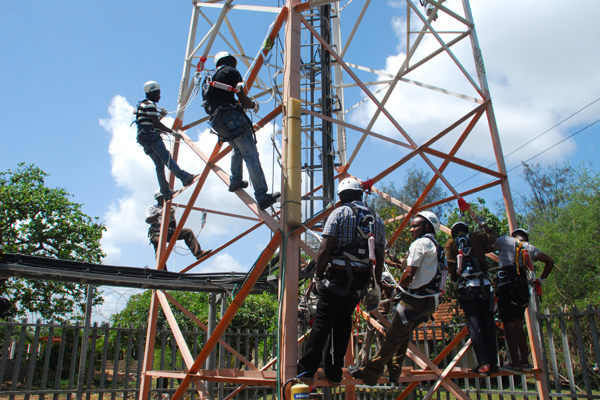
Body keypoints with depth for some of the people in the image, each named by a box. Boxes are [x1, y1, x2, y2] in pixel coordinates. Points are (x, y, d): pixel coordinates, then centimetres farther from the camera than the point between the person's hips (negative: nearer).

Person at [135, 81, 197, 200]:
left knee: (159, 164, 7)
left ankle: (166, 192, 5)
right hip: (150, 136, -10)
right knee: (166, 157, -28)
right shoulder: (150, 104, -5)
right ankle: (184, 177, -46)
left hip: (144, 138, 10)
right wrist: (172, 132, -8)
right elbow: (156, 124, -12)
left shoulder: (142, 104, 28)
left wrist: (161, 115, 18)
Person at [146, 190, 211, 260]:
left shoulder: (169, 210, 28)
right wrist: (159, 214, -18)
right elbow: (147, 220, -4)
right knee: (158, 241, -40)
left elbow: (174, 227, 18)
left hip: (169, 233, 4)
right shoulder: (151, 208, 19)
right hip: (156, 233, -4)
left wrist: (172, 216, 0)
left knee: (188, 232, -16)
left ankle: (198, 253, -29)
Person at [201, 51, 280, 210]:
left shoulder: (209, 77, 25)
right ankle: (262, 197, -14)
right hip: (232, 118, -8)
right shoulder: (231, 72, 2)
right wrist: (254, 105, 17)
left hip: (216, 122, 8)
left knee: (238, 150, 30)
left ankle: (235, 182, 37)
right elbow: (244, 100, -5)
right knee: (251, 155, -10)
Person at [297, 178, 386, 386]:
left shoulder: (340, 213, -4)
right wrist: (377, 283, 19)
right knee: (344, 322, 15)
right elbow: (380, 256, 12)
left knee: (322, 322, 1)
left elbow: (325, 249, -10)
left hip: (338, 275, -5)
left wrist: (318, 275, 2)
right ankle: (334, 373, 21)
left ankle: (306, 370, 7)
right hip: (361, 278, 5)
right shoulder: (376, 219, 11)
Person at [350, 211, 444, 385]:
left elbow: (409, 274, -17)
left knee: (392, 338, -4)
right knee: (403, 336, 18)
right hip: (429, 302, 9)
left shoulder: (420, 243, -12)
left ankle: (369, 373, 3)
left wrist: (400, 286, 0)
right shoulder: (437, 247, 15)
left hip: (414, 300, -9)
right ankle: (393, 375, 24)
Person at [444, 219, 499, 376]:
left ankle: (484, 363, -6)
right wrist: (484, 226, 27)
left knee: (474, 325, 0)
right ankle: (493, 363, 10)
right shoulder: (476, 238, 11)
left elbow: (449, 265, -2)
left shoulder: (450, 244, 9)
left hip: (465, 287, -1)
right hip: (483, 284, 1)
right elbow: (494, 239, 14)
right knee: (488, 323, 8)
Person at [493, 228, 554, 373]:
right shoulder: (530, 248, 18)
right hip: (523, 287, 5)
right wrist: (541, 279, 20)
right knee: (518, 324, 15)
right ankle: (524, 361, 19)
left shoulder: (505, 240, 9)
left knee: (509, 324, -5)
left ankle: (515, 364, -7)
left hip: (507, 285, -5)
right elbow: (550, 261, 11)